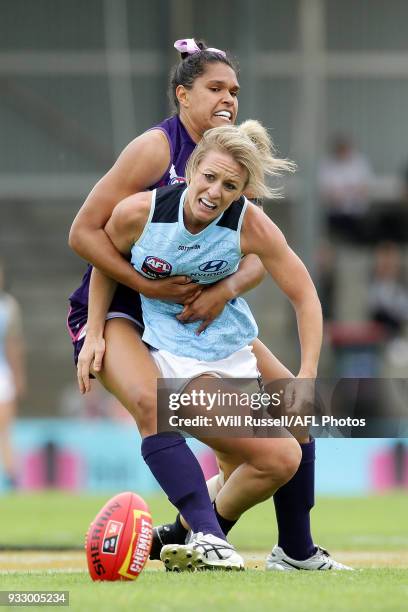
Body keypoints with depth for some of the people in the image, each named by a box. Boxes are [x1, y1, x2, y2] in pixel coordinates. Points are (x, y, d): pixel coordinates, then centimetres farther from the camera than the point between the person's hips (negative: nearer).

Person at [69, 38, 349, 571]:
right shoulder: (156, 148, -15)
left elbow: (257, 256, 0)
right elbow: (84, 232, -17)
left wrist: (224, 290, -22)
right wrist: (148, 286, -25)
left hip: (199, 310, 7)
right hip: (117, 307, -7)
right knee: (152, 402, -37)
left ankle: (297, 552, 12)